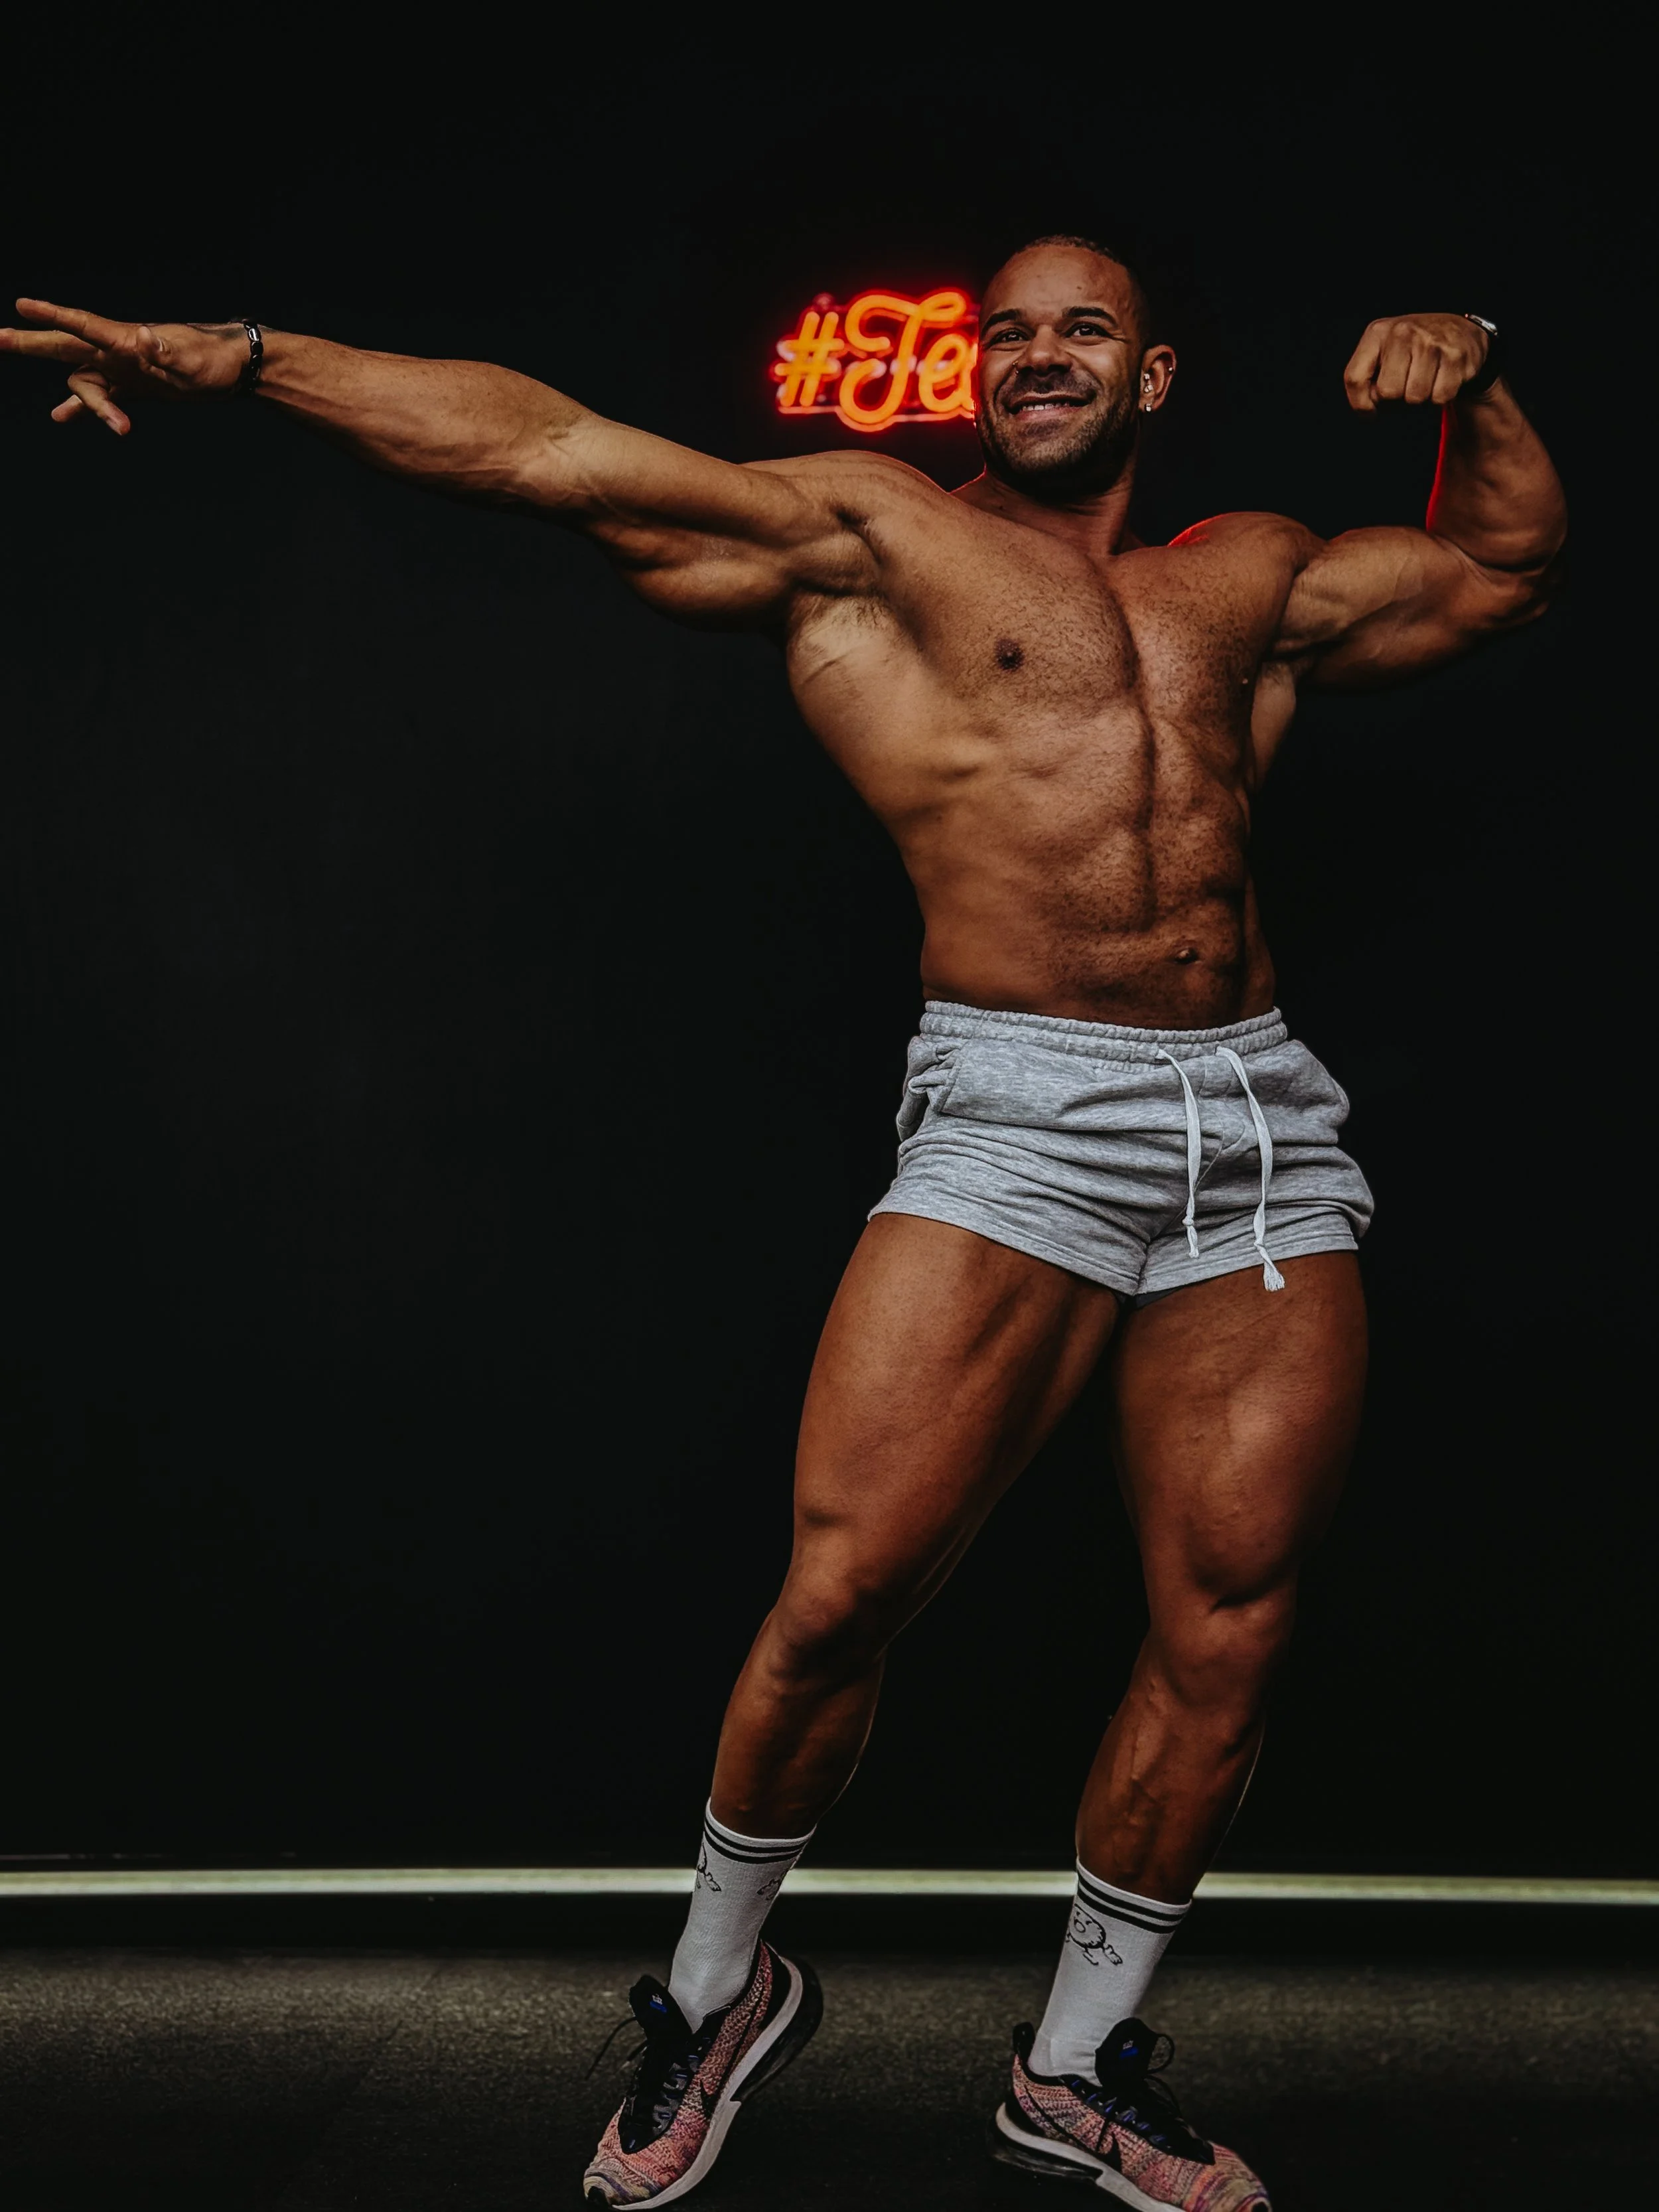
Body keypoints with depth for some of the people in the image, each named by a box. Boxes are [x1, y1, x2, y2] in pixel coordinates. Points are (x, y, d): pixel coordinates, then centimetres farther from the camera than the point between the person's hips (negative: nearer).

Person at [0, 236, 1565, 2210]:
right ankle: (718, 1987, 19)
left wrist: (1469, 374, 17)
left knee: (1225, 1636, 4)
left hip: (1262, 1123, 5)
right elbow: (544, 448, 1)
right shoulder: (868, 532, 9)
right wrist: (229, 356, -5)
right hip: (1015, 1114, -4)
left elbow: (1504, 566, 33)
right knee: (840, 1593, -11)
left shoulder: (1254, 574, 22)